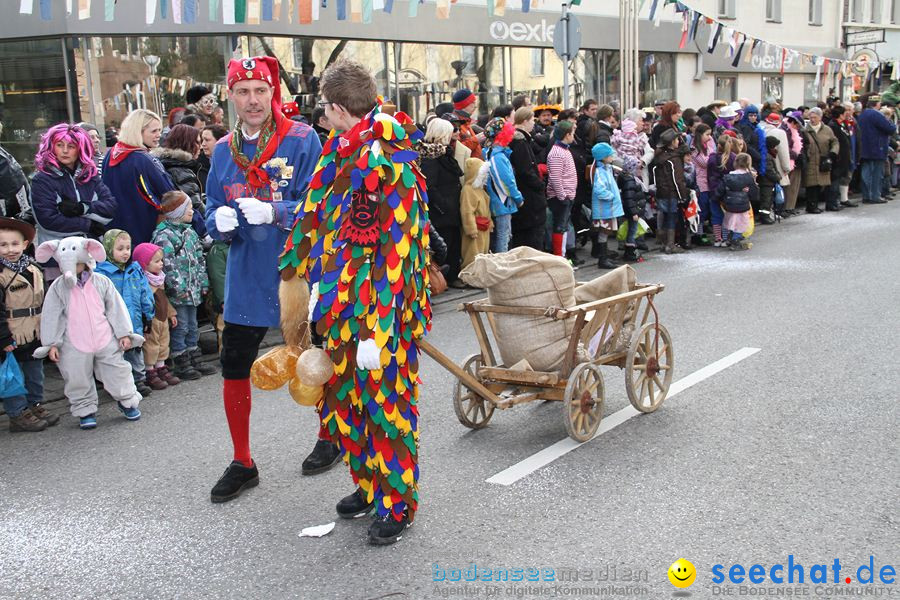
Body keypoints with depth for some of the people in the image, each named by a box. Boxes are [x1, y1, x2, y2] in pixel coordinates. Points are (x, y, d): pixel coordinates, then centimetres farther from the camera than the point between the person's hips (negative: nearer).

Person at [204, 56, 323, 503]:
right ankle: (242, 464, 22)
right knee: (234, 371, 5)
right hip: (245, 278, 4)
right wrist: (220, 222, -13)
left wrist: (273, 212, -28)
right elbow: (213, 214, 10)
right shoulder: (224, 151, 7)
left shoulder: (302, 140, -8)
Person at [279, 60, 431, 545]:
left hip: (381, 310, -8)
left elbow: (393, 254, -22)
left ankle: (397, 502, 22)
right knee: (347, 399, 17)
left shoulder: (388, 163, -19)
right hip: (342, 305, 8)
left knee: (385, 404, 5)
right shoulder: (342, 152, 7)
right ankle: (370, 485, 36)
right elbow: (319, 223, 17)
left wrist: (375, 331, -23)